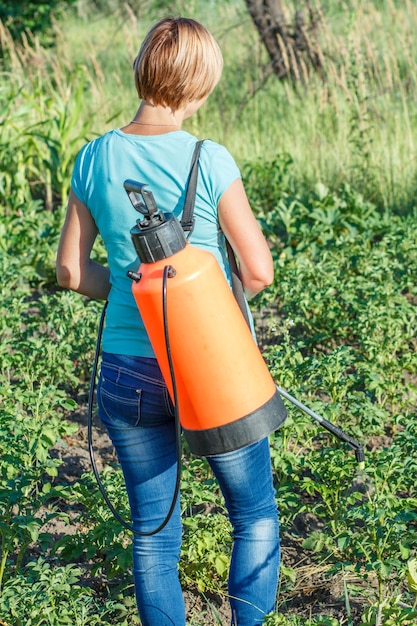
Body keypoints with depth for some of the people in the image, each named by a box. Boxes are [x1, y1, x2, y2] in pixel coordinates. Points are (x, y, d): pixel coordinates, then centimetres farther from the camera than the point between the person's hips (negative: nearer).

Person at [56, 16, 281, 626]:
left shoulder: (95, 159, -3)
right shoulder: (209, 160, -14)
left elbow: (71, 271, 4)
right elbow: (259, 271, -10)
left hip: (127, 371, 3)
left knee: (153, 531, 16)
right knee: (256, 518, 17)